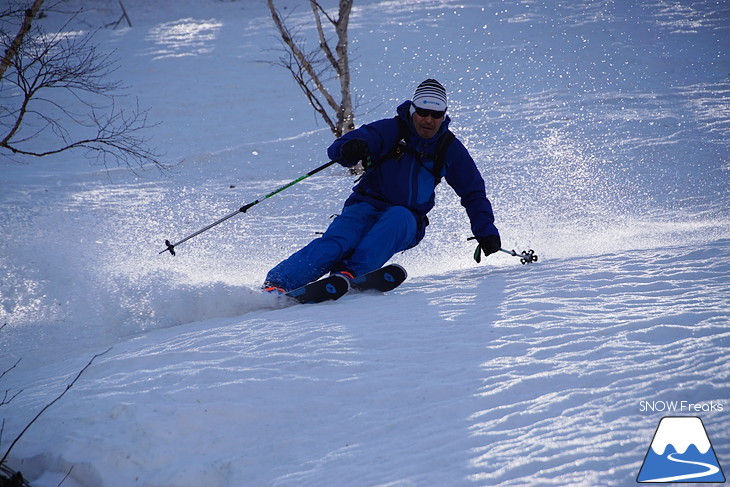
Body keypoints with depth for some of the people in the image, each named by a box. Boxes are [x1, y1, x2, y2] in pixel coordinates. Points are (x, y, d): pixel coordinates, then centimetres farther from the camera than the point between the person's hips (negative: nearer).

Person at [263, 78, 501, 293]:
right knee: (337, 241, -32)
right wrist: (348, 150, -40)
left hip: (406, 223, 2)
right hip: (367, 207, -2)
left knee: (398, 217, -36)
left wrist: (485, 231, 3)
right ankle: (277, 283, -45)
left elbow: (473, 192, 14)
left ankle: (352, 272, -49)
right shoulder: (390, 131, -6)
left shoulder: (450, 149, 3)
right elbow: (337, 149, -16)